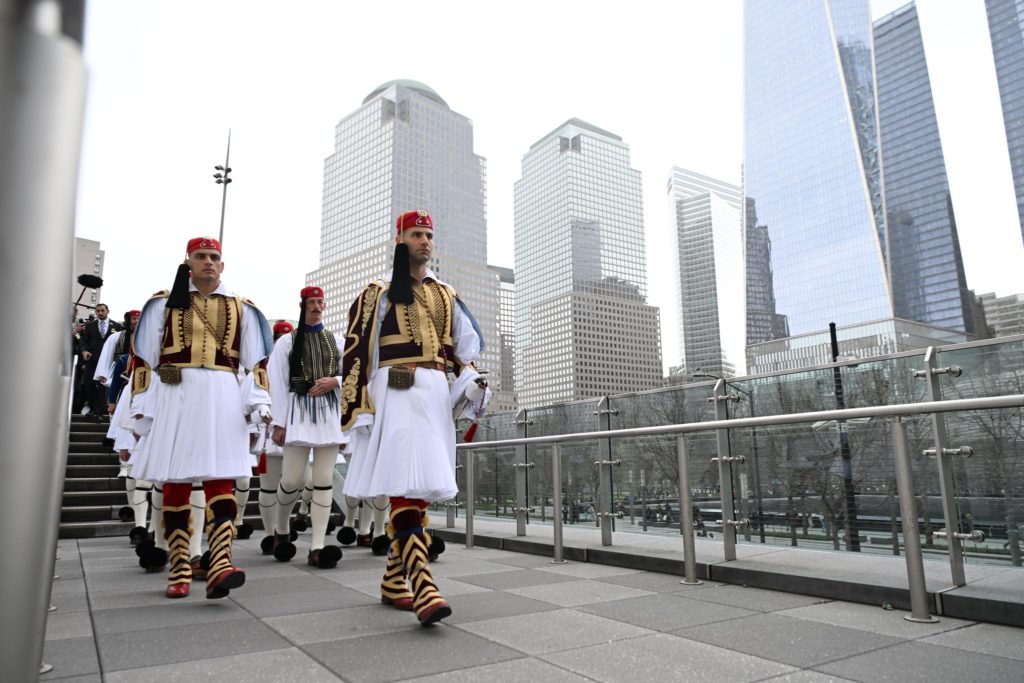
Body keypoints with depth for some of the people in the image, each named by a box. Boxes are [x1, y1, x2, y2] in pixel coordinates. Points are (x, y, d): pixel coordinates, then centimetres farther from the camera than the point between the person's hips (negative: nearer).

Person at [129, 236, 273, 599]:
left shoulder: (241, 309, 12)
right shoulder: (164, 303, 11)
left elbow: (257, 362, 9)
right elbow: (143, 360, 8)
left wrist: (260, 402, -4)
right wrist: (142, 410, 2)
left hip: (222, 399, 0)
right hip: (174, 398, 1)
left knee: (222, 480, -10)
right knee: (175, 483, 2)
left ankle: (220, 565, -17)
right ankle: (179, 569, 11)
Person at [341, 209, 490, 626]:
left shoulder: (446, 295, 19)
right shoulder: (378, 294, 5)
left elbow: (463, 346, 20)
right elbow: (355, 352, 0)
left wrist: (471, 381, 0)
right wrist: (356, 407, -8)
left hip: (437, 396, 6)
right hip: (395, 395, -5)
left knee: (420, 489, 7)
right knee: (405, 490, -16)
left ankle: (394, 584, 19)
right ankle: (424, 590, -22)